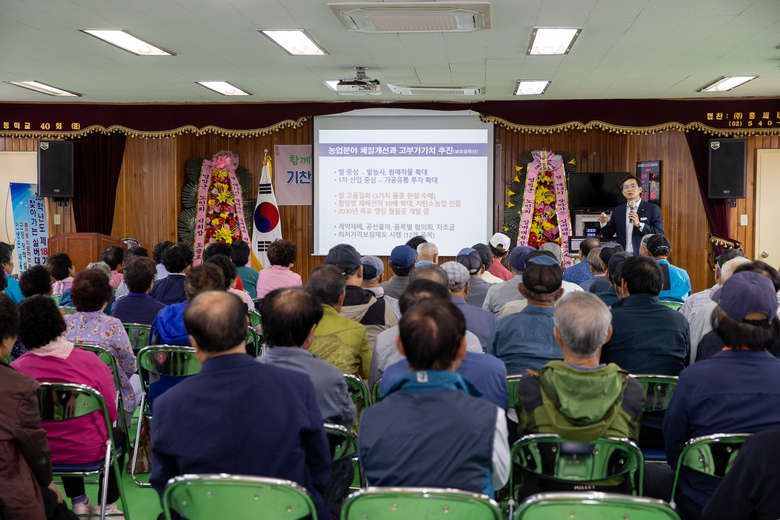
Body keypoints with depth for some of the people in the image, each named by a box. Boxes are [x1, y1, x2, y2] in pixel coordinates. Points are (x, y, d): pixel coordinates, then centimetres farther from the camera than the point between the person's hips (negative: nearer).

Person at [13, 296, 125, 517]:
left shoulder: (15, 369, -20)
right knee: (118, 435, 31)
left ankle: (78, 503, 46)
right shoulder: (89, 362, -24)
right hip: (88, 451, -2)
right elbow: (112, 413, -12)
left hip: (38, 454, 3)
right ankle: (108, 506, 37)